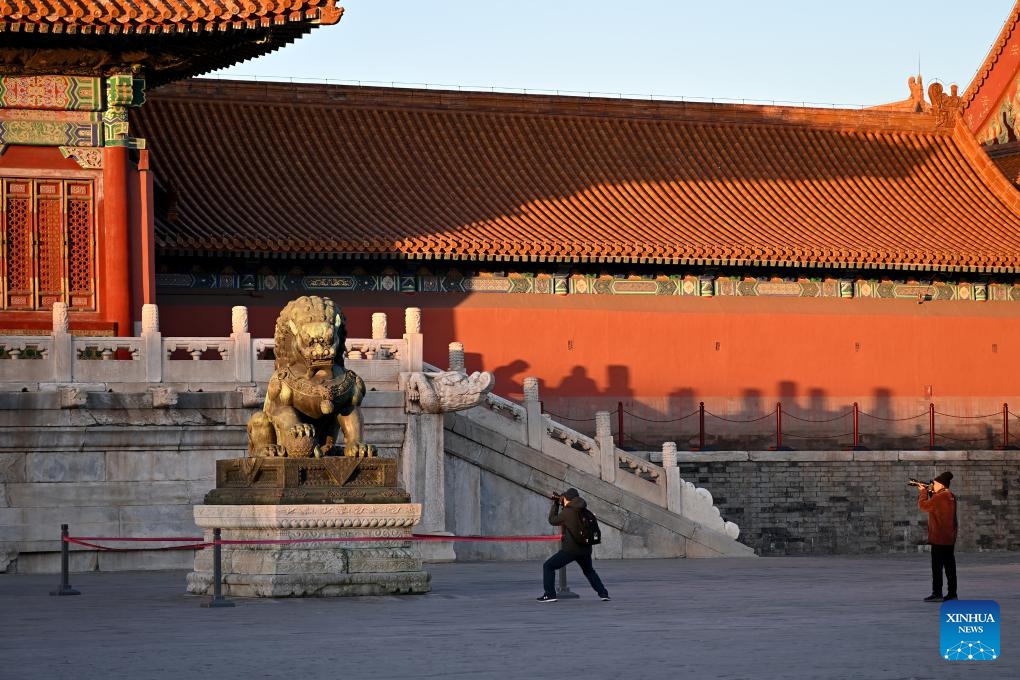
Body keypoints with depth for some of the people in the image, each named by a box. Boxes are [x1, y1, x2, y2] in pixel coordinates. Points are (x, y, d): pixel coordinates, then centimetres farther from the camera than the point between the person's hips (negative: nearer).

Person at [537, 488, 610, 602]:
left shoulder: (567, 513, -12)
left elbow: (552, 520, 3)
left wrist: (555, 505, 13)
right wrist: (561, 505, 23)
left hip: (570, 549, -7)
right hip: (585, 549, 7)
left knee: (548, 567, 4)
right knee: (589, 571, 29)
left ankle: (550, 594, -4)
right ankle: (603, 593, 20)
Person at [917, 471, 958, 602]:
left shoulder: (940, 497, -17)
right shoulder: (951, 497, 12)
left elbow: (923, 505, -14)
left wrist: (923, 492, 0)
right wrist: (929, 492, 11)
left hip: (939, 538, -9)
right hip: (950, 538, 9)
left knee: (937, 567, -5)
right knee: (950, 566, 10)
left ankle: (937, 594, -6)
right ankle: (952, 593, 11)